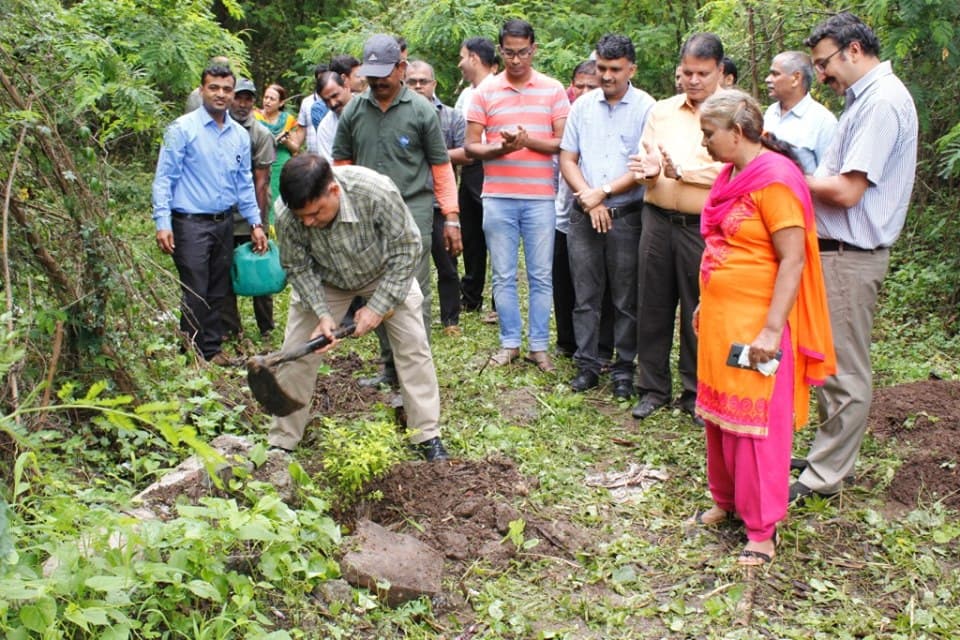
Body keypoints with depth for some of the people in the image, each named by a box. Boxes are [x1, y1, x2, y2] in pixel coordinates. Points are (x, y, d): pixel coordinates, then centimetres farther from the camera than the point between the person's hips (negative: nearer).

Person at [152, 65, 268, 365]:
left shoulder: (240, 135, 10)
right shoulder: (182, 129, -7)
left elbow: (244, 182, 17)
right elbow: (164, 178, -8)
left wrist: (255, 222, 12)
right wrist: (162, 222, -16)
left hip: (225, 223, 6)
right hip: (191, 224, -5)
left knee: (217, 293, 12)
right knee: (195, 294, -3)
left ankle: (212, 349, 24)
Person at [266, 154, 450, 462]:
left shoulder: (377, 192, -40)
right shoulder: (288, 219, -33)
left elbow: (407, 249, -26)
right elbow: (298, 269, -14)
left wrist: (377, 307, -26)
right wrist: (322, 314, -27)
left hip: (385, 273, -1)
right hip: (324, 281, 1)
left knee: (413, 345, -6)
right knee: (296, 353, -4)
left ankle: (428, 436, 7)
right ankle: (281, 442, 11)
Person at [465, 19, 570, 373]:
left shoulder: (553, 90, 2)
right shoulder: (485, 91, 3)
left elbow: (564, 143, -2)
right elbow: (471, 146, 2)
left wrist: (529, 141, -18)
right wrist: (501, 148, -17)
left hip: (541, 198, 0)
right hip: (498, 198, 1)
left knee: (541, 276, 6)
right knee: (503, 276, 7)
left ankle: (539, 346, 16)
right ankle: (509, 342, 19)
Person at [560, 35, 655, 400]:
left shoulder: (645, 108, -3)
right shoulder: (582, 106, 8)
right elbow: (567, 158, 7)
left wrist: (604, 191, -11)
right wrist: (590, 200, -6)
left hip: (627, 215, -3)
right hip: (583, 215, 3)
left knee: (627, 299, 4)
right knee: (585, 296, 7)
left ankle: (624, 369, 14)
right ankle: (587, 365, 17)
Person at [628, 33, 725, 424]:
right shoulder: (661, 112, 11)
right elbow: (644, 163, 10)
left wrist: (682, 171, -18)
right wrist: (649, 169, -13)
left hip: (703, 226, -4)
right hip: (658, 219, 4)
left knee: (697, 311, 5)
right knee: (652, 305, 8)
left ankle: (695, 393, 20)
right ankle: (653, 388, 21)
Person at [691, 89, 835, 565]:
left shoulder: (774, 179, -17)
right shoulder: (731, 175, 10)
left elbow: (793, 260, -19)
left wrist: (772, 330, -22)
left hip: (755, 325, -8)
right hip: (720, 319, 8)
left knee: (755, 423, 0)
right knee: (719, 416, 16)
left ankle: (762, 529, 12)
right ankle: (726, 501, 33)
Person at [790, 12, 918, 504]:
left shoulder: (882, 101, -16)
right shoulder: (866, 98, 15)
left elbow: (847, 191, -21)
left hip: (851, 255, -10)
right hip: (836, 249, 10)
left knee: (844, 371, -1)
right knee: (830, 362, 16)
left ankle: (823, 477, 8)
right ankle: (829, 450, 28)